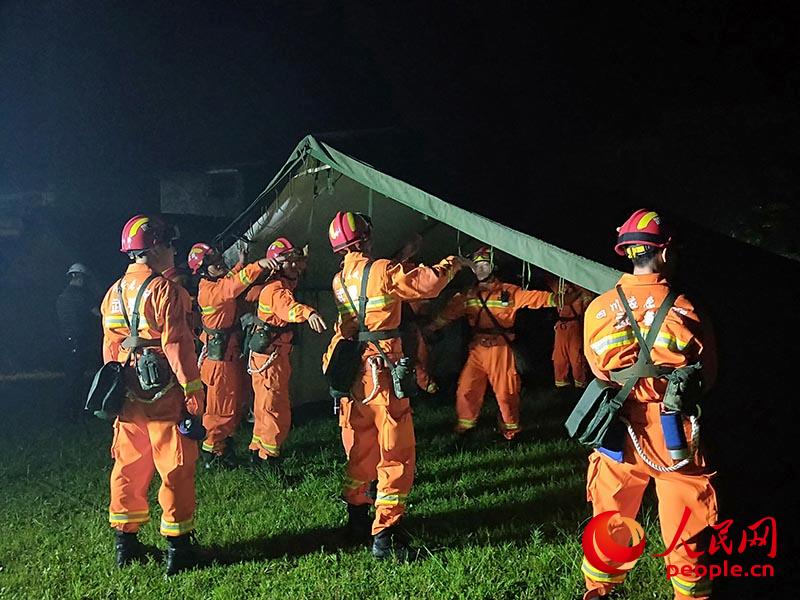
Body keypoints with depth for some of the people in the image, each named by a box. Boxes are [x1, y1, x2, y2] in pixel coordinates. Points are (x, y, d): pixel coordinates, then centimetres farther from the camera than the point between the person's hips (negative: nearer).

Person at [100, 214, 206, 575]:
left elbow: (110, 348, 16)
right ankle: (178, 546, 6)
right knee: (175, 469, 1)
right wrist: (193, 389, -13)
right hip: (163, 395, -8)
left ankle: (125, 543, 24)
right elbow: (176, 344, -17)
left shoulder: (114, 292, 11)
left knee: (128, 466, 15)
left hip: (128, 396, 8)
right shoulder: (163, 288, -13)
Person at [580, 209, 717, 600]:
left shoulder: (598, 308, -7)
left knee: (611, 518, 20)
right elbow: (707, 375, 2)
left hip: (619, 430, 2)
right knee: (685, 528, 14)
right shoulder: (686, 310, -11)